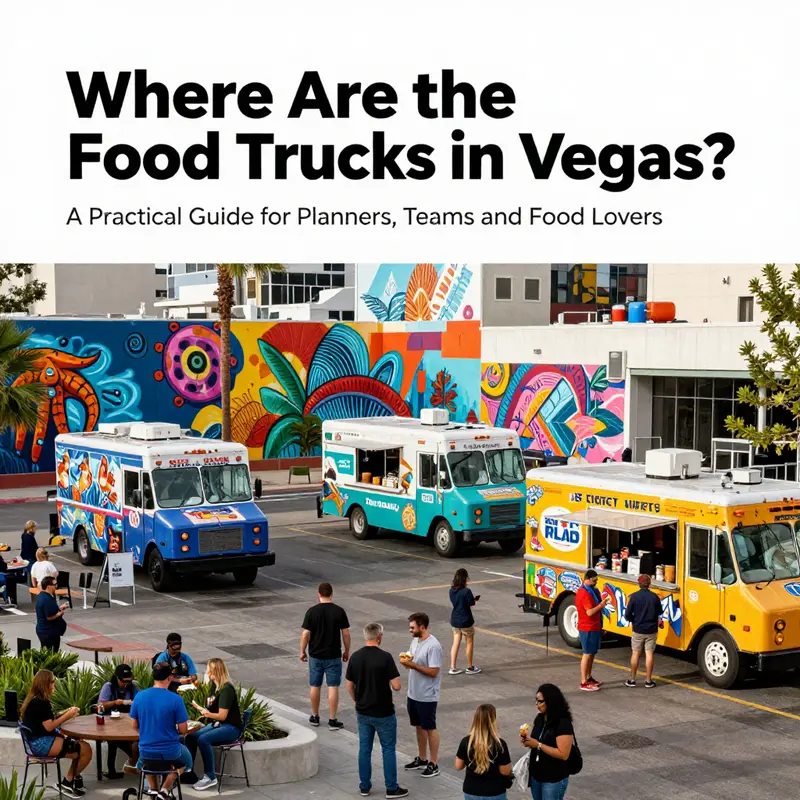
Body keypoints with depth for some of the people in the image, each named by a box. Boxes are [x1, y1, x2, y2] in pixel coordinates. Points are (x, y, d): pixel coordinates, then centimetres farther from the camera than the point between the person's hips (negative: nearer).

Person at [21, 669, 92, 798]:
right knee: (86, 750, -12)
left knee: (82, 746, 6)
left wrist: (66, 713, 6)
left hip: (39, 742, 11)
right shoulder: (40, 703, -18)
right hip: (42, 744, -11)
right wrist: (67, 715, -12)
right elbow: (49, 726, -21)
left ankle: (73, 779, 12)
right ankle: (68, 782, 6)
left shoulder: (35, 700, 14)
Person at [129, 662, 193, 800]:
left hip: (146, 751, 3)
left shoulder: (139, 696, -9)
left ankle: (153, 788, 28)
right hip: (170, 752, -3)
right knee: (186, 759, 32)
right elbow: (183, 730, -12)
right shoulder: (176, 699, -18)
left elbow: (134, 725, 2)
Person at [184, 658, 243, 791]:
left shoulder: (227, 689, -15)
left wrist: (208, 714, -33)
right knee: (190, 737, -12)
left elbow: (222, 715, -21)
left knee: (203, 739, -30)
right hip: (216, 725, 9)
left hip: (231, 728, -9)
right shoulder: (214, 686, 11)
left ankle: (210, 777, -21)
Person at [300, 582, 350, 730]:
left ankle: (315, 717, 25)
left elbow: (305, 634, -8)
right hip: (333, 656, -1)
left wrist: (302, 651, 5)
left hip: (315, 655, 1)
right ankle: (332, 721, 3)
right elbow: (346, 633, -4)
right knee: (333, 687, 3)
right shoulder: (339, 611, -7)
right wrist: (347, 651, 9)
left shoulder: (312, 611, -8)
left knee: (315, 686, 14)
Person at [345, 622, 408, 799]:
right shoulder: (385, 657, -18)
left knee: (364, 749, 13)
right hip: (383, 713, -4)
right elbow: (396, 686, -19)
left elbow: (349, 687, 4)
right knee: (388, 749, 7)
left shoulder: (355, 657, -3)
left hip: (362, 713, 4)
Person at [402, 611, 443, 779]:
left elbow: (433, 672, -24)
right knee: (419, 726, 19)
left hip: (427, 696, -8)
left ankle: (434, 764, 13)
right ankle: (422, 759, 32)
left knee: (430, 729, 3)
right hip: (413, 694, 8)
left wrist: (412, 665, -25)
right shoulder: (415, 641, 5)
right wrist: (406, 661, -6)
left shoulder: (433, 646, -22)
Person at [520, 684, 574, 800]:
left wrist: (538, 745, -24)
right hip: (536, 774, 8)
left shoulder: (563, 724, -21)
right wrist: (527, 740, -6)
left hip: (554, 779, -8)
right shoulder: (539, 719, 2)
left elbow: (563, 754, -25)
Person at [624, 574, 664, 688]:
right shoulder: (655, 597, -7)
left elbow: (627, 615, -10)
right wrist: (659, 622, 21)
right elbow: (659, 614, 1)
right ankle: (648, 681, 9)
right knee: (649, 654, 6)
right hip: (651, 630, 1)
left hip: (638, 630, -1)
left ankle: (632, 680, 14)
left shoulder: (634, 596, -11)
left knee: (635, 654, 9)